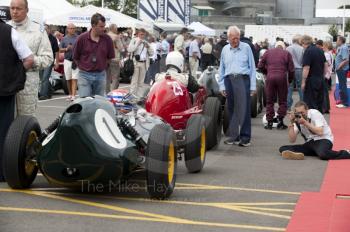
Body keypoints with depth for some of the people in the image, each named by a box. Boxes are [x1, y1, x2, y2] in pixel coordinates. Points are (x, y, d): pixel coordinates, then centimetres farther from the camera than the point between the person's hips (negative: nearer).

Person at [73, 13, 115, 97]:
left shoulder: (107, 39, -1)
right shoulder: (82, 38, -7)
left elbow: (110, 57, 11)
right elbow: (76, 57, 3)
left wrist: (102, 67, 9)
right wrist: (83, 67, 4)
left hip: (100, 75, 2)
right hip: (84, 75, -2)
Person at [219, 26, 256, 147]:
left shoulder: (246, 48, 4)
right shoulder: (225, 50, 12)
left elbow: (252, 67, 3)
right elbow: (222, 69, 16)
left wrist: (253, 86, -2)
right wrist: (222, 86, 10)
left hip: (243, 79, -3)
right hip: (229, 80, 3)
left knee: (244, 109, -6)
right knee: (231, 109, 7)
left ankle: (245, 137, -1)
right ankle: (234, 136, 15)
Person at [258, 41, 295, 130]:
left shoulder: (268, 52, 11)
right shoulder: (286, 53, 8)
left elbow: (260, 66, 9)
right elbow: (291, 69, 3)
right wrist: (290, 80, 16)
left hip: (270, 77, 1)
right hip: (282, 77, -1)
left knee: (269, 101, 9)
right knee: (282, 101, 9)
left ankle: (269, 122, 9)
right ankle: (280, 121, 5)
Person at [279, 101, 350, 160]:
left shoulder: (314, 113, -10)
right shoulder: (297, 120, 4)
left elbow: (320, 132, -22)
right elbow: (292, 140, -3)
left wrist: (305, 123, -23)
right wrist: (292, 123, -12)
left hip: (323, 140, -6)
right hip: (309, 143, 6)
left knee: (322, 154, -43)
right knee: (283, 149, -13)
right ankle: (297, 154, -44)